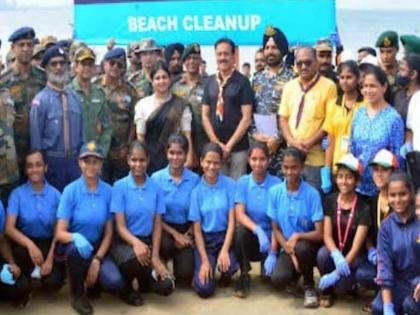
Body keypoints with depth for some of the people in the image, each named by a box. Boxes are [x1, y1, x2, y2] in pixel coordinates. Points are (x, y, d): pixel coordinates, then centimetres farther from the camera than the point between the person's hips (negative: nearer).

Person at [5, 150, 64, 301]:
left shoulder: (55, 194, -2)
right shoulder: (17, 194, -6)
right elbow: (9, 229, -15)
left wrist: (50, 259, -15)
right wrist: (30, 244, -33)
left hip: (49, 243, 1)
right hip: (25, 242, 0)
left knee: (52, 283, -23)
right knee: (18, 253, -37)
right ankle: (34, 272, -2)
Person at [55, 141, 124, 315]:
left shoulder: (108, 191, -5)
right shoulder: (70, 190, -12)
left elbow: (108, 233, -1)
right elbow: (60, 233, -16)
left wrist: (97, 260, -14)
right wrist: (76, 237, -38)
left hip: (97, 247, 1)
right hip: (73, 248, -1)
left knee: (115, 283, -24)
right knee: (76, 247, -38)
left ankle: (92, 283, 13)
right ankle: (77, 295, -11)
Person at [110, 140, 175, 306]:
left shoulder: (156, 188, 2)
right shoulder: (119, 186, -8)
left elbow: (157, 225, 2)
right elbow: (120, 226, -12)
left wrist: (155, 256, -10)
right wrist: (136, 242, -33)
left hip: (148, 241, 3)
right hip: (124, 242, -3)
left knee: (166, 286, -17)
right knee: (136, 259, -39)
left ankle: (143, 278, 20)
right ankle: (126, 286, -3)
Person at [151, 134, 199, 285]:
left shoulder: (194, 179, -5)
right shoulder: (156, 178, -8)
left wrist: (187, 235, -13)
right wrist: (175, 234, -13)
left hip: (186, 229, 1)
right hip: (164, 227, -1)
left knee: (185, 275, -15)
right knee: (167, 245, -35)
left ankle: (179, 257, 22)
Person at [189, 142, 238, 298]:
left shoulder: (230, 185, -5)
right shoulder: (197, 190, -4)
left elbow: (232, 220, -7)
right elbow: (197, 229, -3)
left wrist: (224, 250, -19)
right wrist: (204, 260, -12)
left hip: (225, 236, 0)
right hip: (205, 240, 0)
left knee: (228, 265, -32)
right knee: (204, 289, -17)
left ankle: (226, 275, 6)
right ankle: (201, 268, 18)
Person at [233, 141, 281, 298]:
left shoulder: (277, 184, -9)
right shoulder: (242, 182, -4)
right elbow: (239, 214, -14)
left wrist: (273, 252, -21)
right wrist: (258, 230, -33)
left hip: (269, 237, -1)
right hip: (249, 236, 1)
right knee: (240, 231, -34)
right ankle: (244, 275, -9)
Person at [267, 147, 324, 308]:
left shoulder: (312, 194, -13)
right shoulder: (275, 192, -5)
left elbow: (319, 234, -14)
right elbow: (275, 229, 0)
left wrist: (297, 236, -30)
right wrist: (289, 251, -15)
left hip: (308, 245, -2)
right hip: (286, 246, 2)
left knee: (301, 247, -38)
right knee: (278, 279, -28)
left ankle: (309, 286, -6)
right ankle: (295, 273, 13)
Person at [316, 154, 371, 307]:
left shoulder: (363, 208, -15)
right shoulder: (330, 201, -5)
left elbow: (356, 246, -20)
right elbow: (327, 235, -11)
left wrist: (337, 273, -30)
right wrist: (336, 255, -33)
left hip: (354, 256, -3)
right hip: (334, 250, 3)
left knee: (342, 286, -29)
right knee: (323, 254, -32)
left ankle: (350, 282, 9)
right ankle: (326, 290, -4)